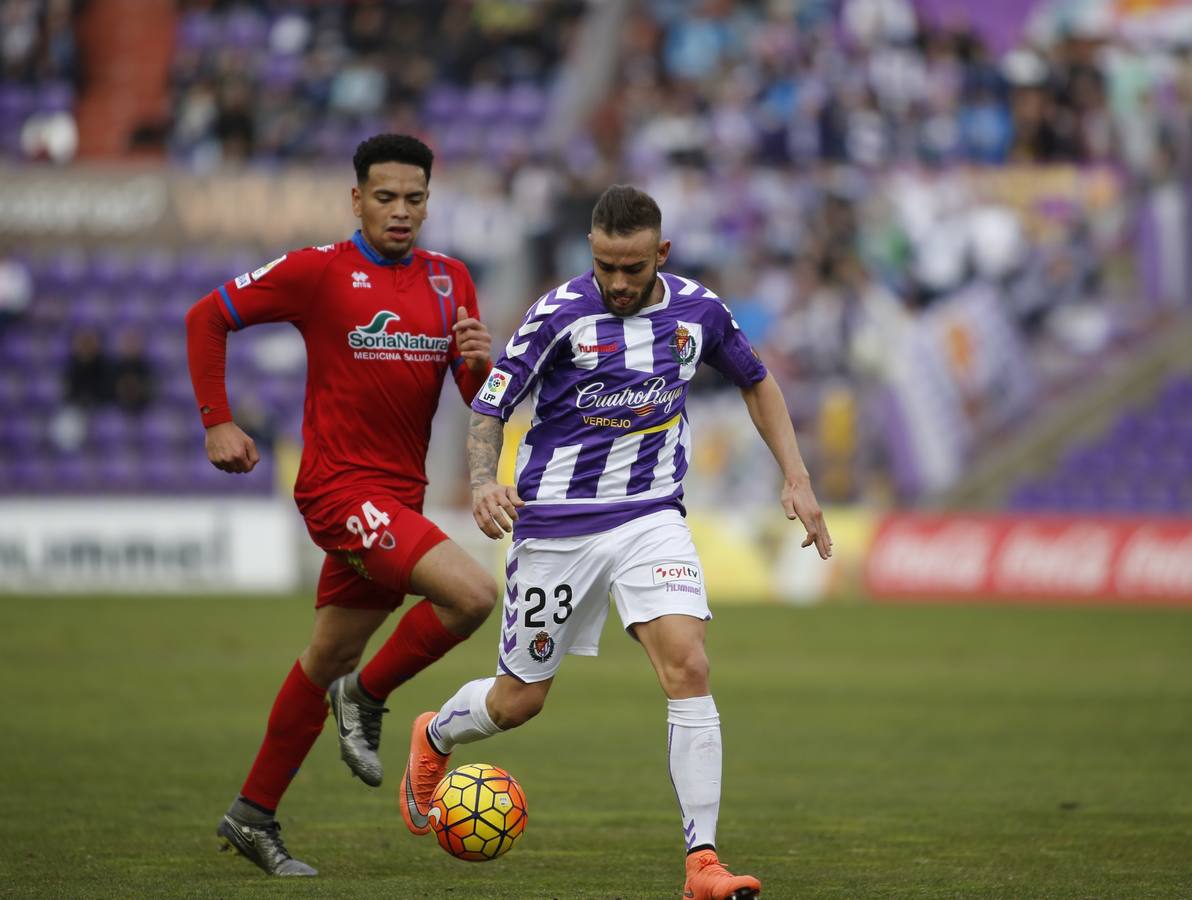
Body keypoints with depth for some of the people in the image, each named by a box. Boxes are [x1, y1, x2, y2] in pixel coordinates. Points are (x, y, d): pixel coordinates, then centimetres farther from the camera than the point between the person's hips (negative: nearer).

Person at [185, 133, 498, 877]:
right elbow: (208, 317, 0)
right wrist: (217, 424, -4)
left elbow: (482, 400, 9)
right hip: (341, 487, -7)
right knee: (473, 593, -24)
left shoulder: (449, 280, 9)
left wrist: (480, 361, -14)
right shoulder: (321, 272, -7)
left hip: (399, 496, 7)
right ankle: (366, 696, -1)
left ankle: (254, 817, 28)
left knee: (328, 661, 15)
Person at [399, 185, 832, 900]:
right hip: (555, 525, -2)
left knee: (688, 664, -20)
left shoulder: (698, 310, -2)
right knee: (519, 700, 8)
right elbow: (490, 407, -8)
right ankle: (433, 739, 45)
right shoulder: (561, 313, -13)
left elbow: (757, 382, 16)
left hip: (651, 517, 2)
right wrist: (484, 481, -28)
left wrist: (798, 480, 9)